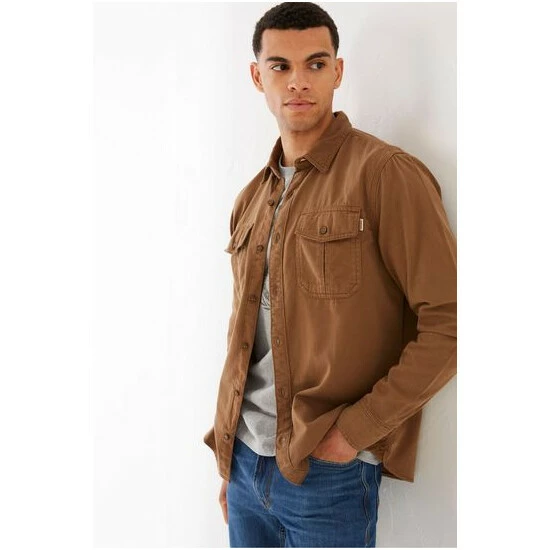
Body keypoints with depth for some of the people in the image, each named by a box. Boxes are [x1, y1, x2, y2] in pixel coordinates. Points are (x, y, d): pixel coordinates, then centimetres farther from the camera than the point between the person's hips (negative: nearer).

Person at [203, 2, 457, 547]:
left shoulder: (386, 174, -11)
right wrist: (228, 451, 13)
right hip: (245, 462, 6)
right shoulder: (252, 198, 9)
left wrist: (354, 430, -15)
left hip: (329, 474, -5)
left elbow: (450, 323, -14)